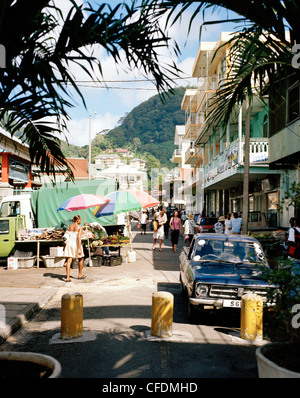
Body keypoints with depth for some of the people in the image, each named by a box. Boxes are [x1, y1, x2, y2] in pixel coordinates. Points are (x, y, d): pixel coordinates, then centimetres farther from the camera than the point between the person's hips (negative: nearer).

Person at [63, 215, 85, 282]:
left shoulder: (69, 227, 9)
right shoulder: (79, 227, -5)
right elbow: (79, 238, -15)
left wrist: (64, 246, 20)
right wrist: (80, 249, -18)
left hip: (69, 244, 4)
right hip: (76, 244, -4)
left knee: (69, 261, -1)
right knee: (80, 259, 19)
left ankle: (67, 277, -10)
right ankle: (80, 275, 29)